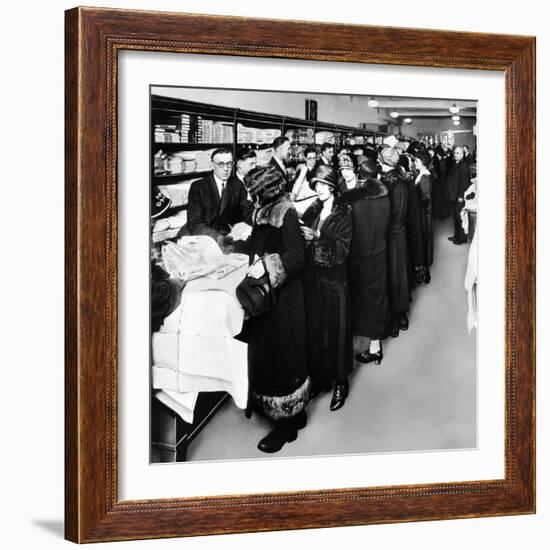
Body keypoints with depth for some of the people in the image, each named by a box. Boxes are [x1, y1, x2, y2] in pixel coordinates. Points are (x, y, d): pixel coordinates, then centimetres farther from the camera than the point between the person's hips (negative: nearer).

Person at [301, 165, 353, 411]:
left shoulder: (343, 214, -6)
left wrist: (318, 237, -25)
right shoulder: (312, 211, 7)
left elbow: (342, 249, -15)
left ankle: (340, 381, 13)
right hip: (312, 278, 4)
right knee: (314, 328, 7)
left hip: (334, 280, -4)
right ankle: (319, 377, 20)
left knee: (336, 329, 2)